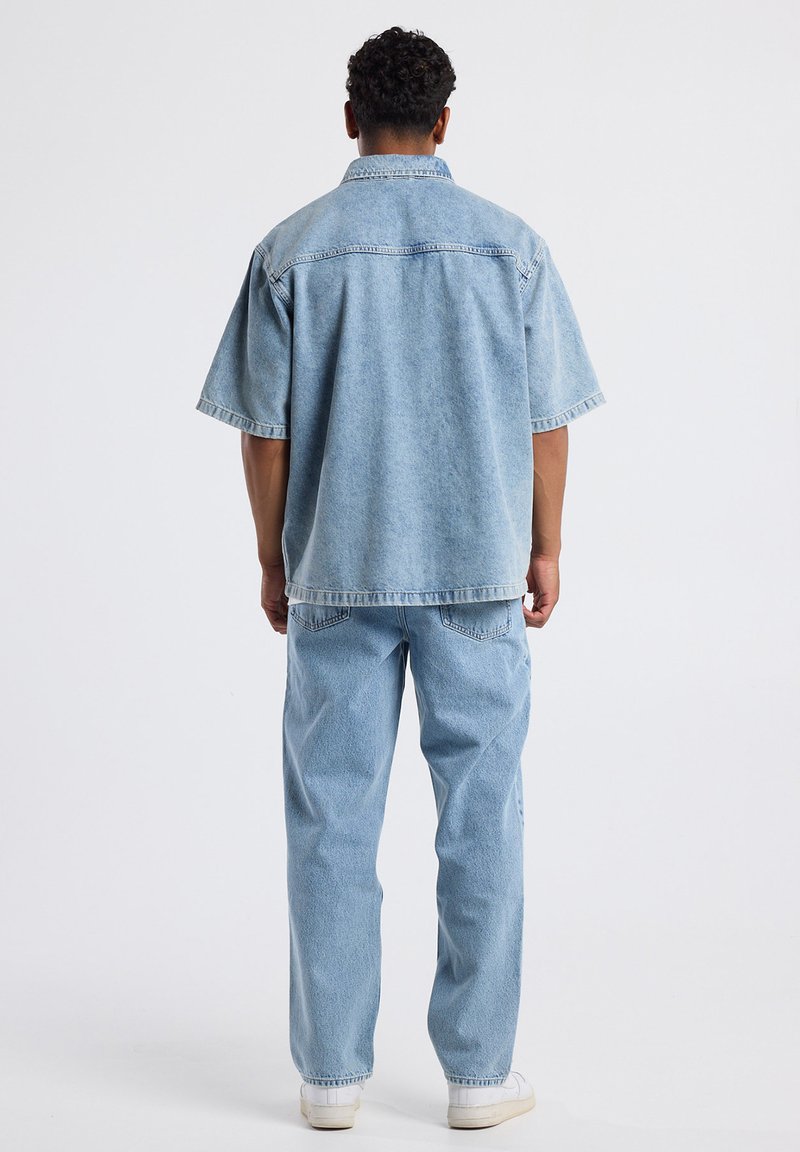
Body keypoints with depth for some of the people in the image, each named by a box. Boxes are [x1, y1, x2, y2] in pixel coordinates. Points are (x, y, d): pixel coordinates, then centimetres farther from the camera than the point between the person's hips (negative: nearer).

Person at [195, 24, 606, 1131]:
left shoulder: (292, 251, -1)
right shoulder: (510, 245, -1)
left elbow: (264, 426, 0)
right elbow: (546, 419, 1)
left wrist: (275, 561, 11)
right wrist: (544, 550, 12)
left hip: (335, 572, 0)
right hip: (479, 573, 0)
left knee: (333, 820, 7)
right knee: (479, 817, 7)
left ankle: (332, 1071, 14)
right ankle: (478, 1072, 13)